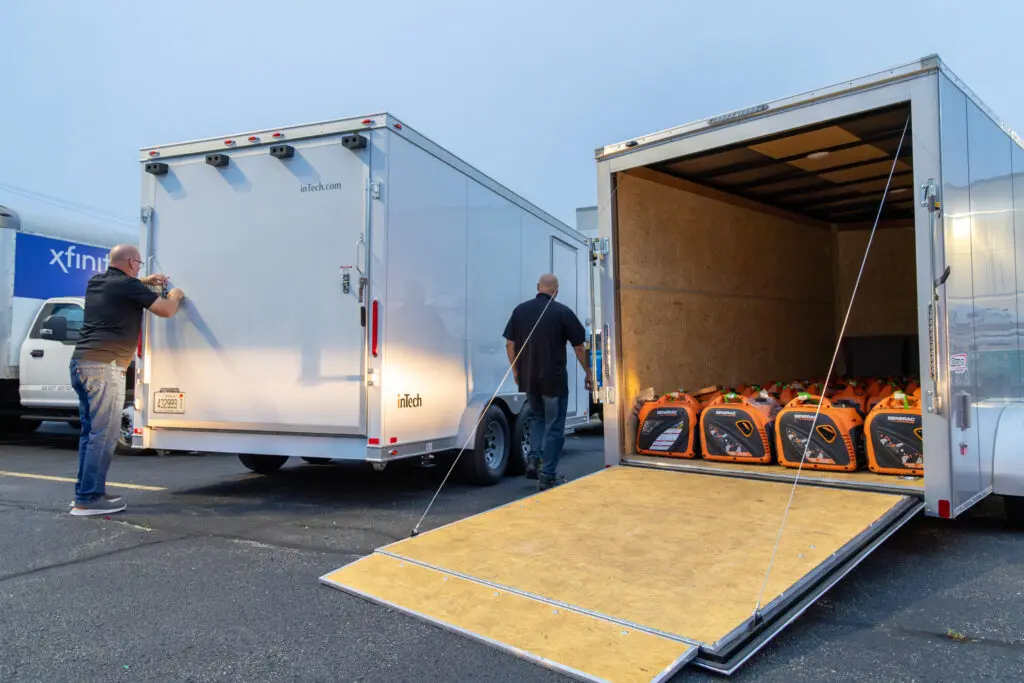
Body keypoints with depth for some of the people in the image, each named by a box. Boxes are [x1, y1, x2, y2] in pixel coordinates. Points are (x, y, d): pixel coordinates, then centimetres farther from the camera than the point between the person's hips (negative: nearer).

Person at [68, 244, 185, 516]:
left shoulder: (96, 282, 17)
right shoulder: (127, 285, -7)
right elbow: (166, 310, -3)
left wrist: (145, 281, 36)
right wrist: (175, 296, 17)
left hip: (81, 362, 9)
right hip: (104, 366, -9)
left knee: (90, 432, 14)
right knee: (104, 434, -7)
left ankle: (85, 492, 17)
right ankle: (88, 499, -7)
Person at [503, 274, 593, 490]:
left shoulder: (520, 310, 3)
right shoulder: (563, 312, -7)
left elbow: (510, 344, 5)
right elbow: (579, 348, -3)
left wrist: (515, 370, 16)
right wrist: (588, 373, 9)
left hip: (528, 379, 4)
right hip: (554, 379, -4)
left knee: (538, 417, 26)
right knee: (554, 426, 7)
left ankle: (533, 460, 11)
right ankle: (548, 476, 8)